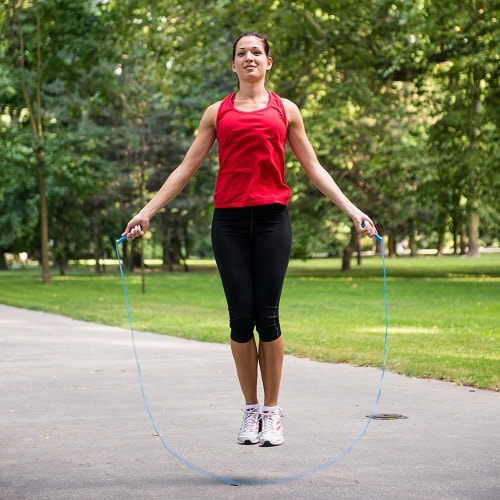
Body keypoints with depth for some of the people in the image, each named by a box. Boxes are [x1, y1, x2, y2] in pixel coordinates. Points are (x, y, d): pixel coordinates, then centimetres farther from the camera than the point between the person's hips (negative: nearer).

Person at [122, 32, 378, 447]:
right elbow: (186, 168, 12)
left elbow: (314, 169, 12)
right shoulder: (217, 113, 13)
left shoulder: (285, 110, 12)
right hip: (230, 222, 1)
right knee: (241, 317, 0)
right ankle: (251, 410, 12)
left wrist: (353, 211, 3)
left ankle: (272, 413, 8)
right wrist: (148, 211, 6)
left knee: (267, 316, -2)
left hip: (272, 218, -1)